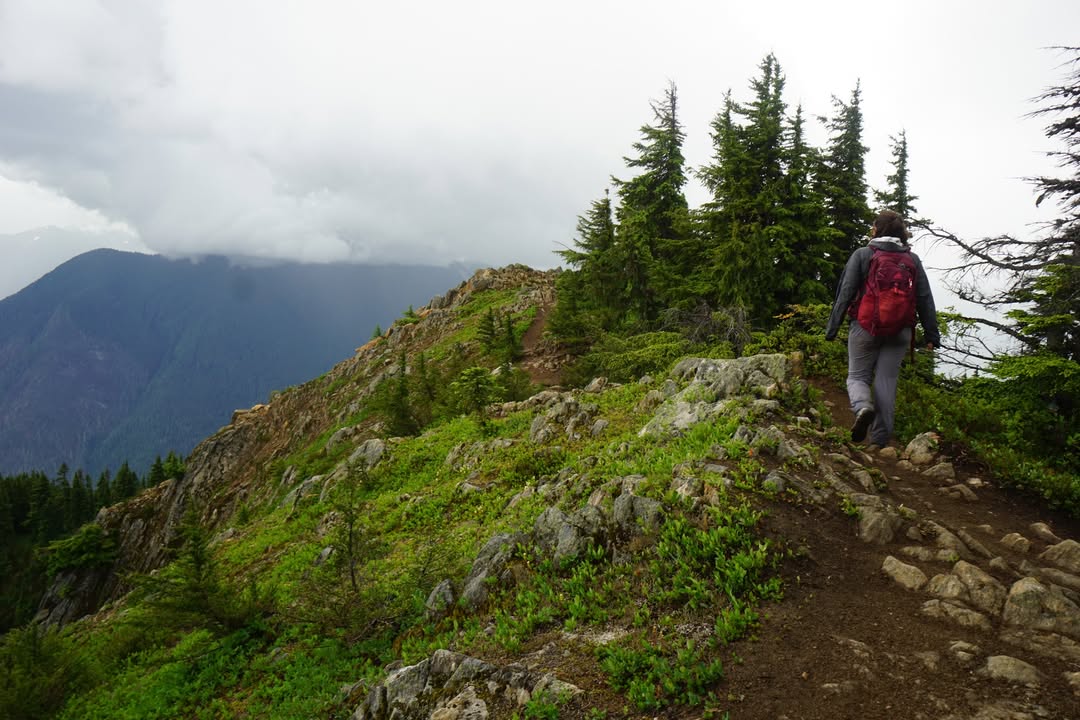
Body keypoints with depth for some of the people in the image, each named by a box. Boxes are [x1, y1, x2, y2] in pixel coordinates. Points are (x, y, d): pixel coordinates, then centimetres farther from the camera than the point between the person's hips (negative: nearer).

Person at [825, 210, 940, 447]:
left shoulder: (862, 254, -1)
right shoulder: (912, 260, 8)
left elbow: (845, 292, -6)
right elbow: (925, 299, 6)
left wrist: (832, 327, -3)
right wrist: (931, 335, 9)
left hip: (865, 327, -2)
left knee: (857, 376, 9)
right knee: (887, 381, 7)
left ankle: (863, 406, -25)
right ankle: (880, 438, 7)